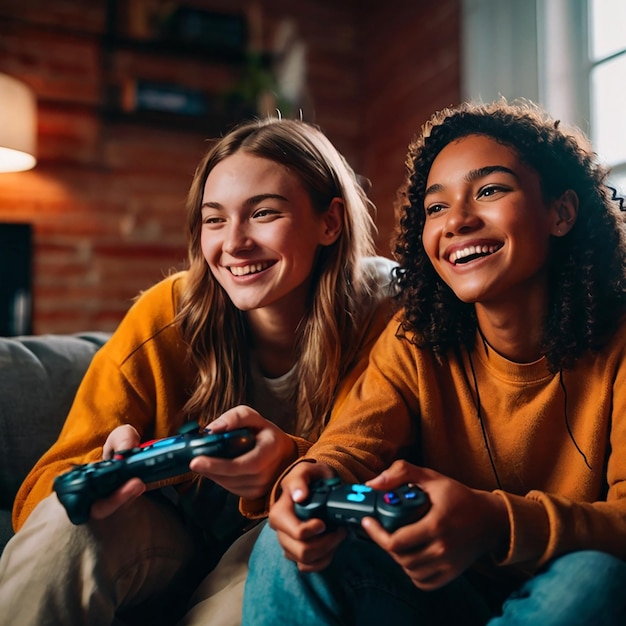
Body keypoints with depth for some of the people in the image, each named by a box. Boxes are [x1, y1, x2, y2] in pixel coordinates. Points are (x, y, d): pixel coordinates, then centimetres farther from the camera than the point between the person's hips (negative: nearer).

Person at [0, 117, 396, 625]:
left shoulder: (380, 320, -18)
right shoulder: (164, 317, -16)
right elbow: (44, 489, -12)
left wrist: (286, 465, -39)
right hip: (173, 546, 1)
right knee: (68, 523, -28)